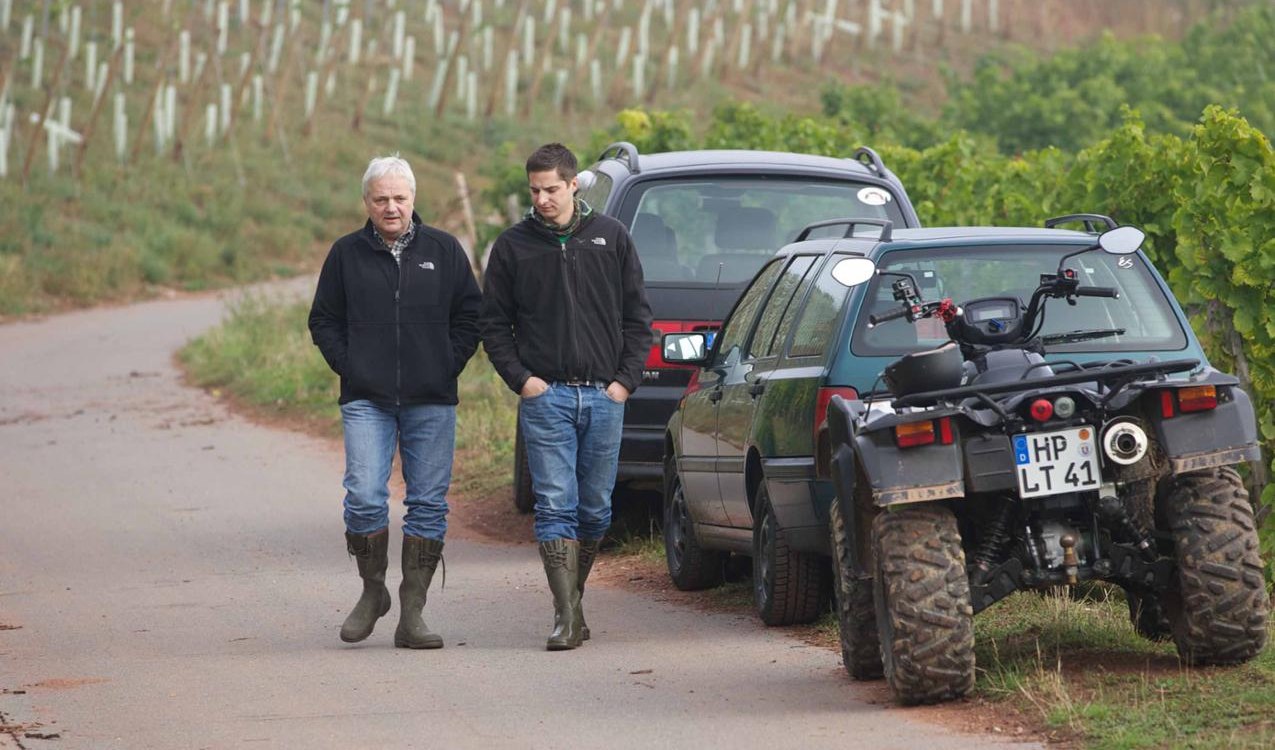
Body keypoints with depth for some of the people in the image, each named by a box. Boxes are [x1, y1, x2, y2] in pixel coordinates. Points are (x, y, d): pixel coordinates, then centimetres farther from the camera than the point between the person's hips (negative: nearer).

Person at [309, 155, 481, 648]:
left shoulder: (443, 251, 7)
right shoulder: (347, 255, 7)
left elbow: (470, 314, 12)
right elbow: (323, 321, 13)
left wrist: (448, 366, 1)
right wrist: (350, 367, 0)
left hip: (431, 402, 1)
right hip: (367, 402, -1)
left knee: (428, 505, 0)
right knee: (365, 499, -13)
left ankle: (412, 614, 6)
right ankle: (372, 591, 8)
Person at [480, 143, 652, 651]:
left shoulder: (610, 238, 7)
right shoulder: (513, 246, 4)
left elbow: (637, 315, 10)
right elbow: (494, 322, 8)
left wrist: (627, 378, 0)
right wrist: (519, 377, -4)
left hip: (604, 396, 2)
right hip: (546, 395, -2)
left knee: (596, 509, 7)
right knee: (555, 505, -10)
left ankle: (574, 593, 24)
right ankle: (567, 614, -13)